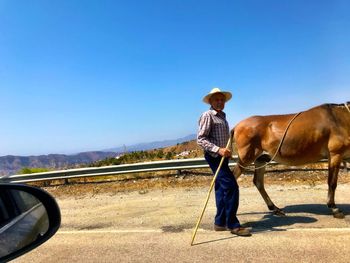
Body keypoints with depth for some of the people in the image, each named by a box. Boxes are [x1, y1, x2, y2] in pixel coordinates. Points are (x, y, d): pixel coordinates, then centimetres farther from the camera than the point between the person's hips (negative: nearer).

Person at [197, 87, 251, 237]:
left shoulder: (223, 116, 17)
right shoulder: (208, 116, -10)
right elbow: (200, 139, -17)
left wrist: (226, 151, 15)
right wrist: (218, 149, -25)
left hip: (222, 157, 9)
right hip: (214, 157, -9)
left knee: (222, 189, 11)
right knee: (231, 187, -12)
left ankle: (220, 223, 21)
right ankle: (232, 224, -2)